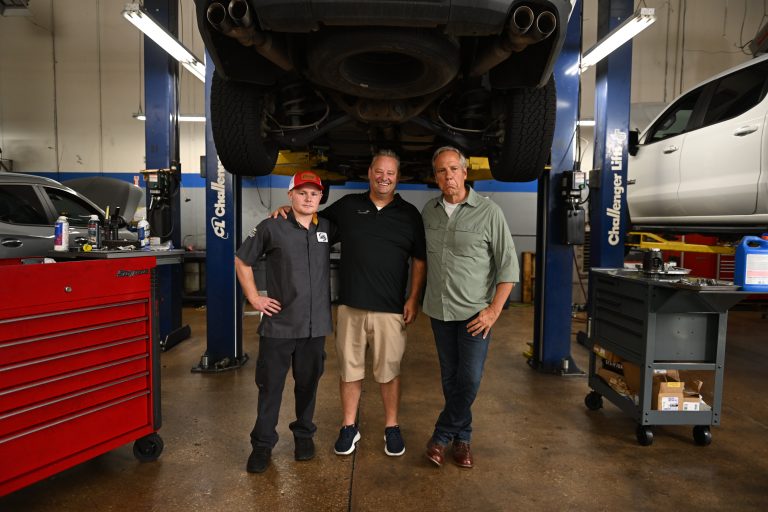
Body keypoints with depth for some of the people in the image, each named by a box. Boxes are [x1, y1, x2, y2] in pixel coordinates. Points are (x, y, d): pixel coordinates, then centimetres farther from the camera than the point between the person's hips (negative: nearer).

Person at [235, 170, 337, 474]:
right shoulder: (272, 227, -4)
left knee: (308, 383, 15)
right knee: (270, 385, 6)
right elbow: (242, 261, 5)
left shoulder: (327, 228, 4)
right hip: (279, 323, -2)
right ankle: (262, 444, 23)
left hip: (315, 324, 3)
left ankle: (304, 434, 35)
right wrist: (254, 297, 0)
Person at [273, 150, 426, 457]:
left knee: (389, 371, 9)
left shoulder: (409, 213, 5)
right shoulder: (347, 206, 8)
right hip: (350, 305, 1)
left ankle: (392, 427, 27)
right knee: (349, 368, 11)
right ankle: (349, 427, 28)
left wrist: (413, 298, -2)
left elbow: (419, 260, 6)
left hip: (390, 308, -1)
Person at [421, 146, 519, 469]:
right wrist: (416, 299, 10)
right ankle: (462, 437, 30)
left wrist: (494, 310, -11)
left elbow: (508, 265, -7)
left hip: (475, 312, -4)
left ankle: (444, 434, 19)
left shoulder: (489, 212, -9)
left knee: (470, 378, -2)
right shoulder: (429, 211, 4)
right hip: (439, 310, 4)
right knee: (449, 377, 12)